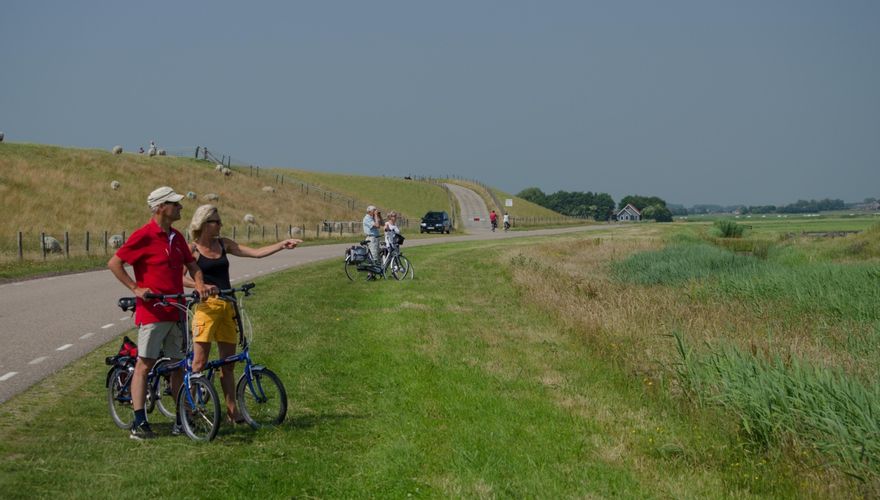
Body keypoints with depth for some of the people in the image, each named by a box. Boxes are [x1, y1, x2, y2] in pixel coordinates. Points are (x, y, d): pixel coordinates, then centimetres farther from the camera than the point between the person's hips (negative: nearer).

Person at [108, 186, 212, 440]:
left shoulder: (177, 237, 12)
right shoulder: (144, 236, -11)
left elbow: (191, 264, 21)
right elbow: (114, 263, -10)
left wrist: (199, 284, 1)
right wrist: (136, 289, -12)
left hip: (176, 312, 7)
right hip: (152, 312, -7)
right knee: (145, 364, -5)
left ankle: (182, 418, 17)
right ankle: (139, 423, -3)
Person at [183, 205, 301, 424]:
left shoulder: (223, 244, 12)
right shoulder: (192, 249, -4)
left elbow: (256, 253, 9)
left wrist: (282, 245, 1)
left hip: (227, 307, 6)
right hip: (207, 306, -6)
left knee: (228, 362, 9)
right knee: (199, 361, -9)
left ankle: (232, 410, 15)